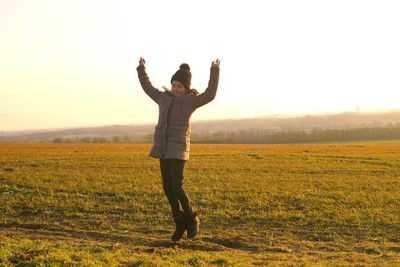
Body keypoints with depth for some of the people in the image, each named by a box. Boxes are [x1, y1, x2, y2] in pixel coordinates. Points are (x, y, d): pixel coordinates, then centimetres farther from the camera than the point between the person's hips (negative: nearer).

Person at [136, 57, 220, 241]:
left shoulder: (190, 100, -2)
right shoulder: (164, 98, 14)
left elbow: (210, 94, -18)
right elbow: (148, 88, 30)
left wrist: (214, 72, -23)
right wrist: (141, 70, 33)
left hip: (178, 149, -6)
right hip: (163, 148, 6)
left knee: (177, 187, -13)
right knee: (167, 188, 5)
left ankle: (192, 220, 8)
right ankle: (180, 222, 18)